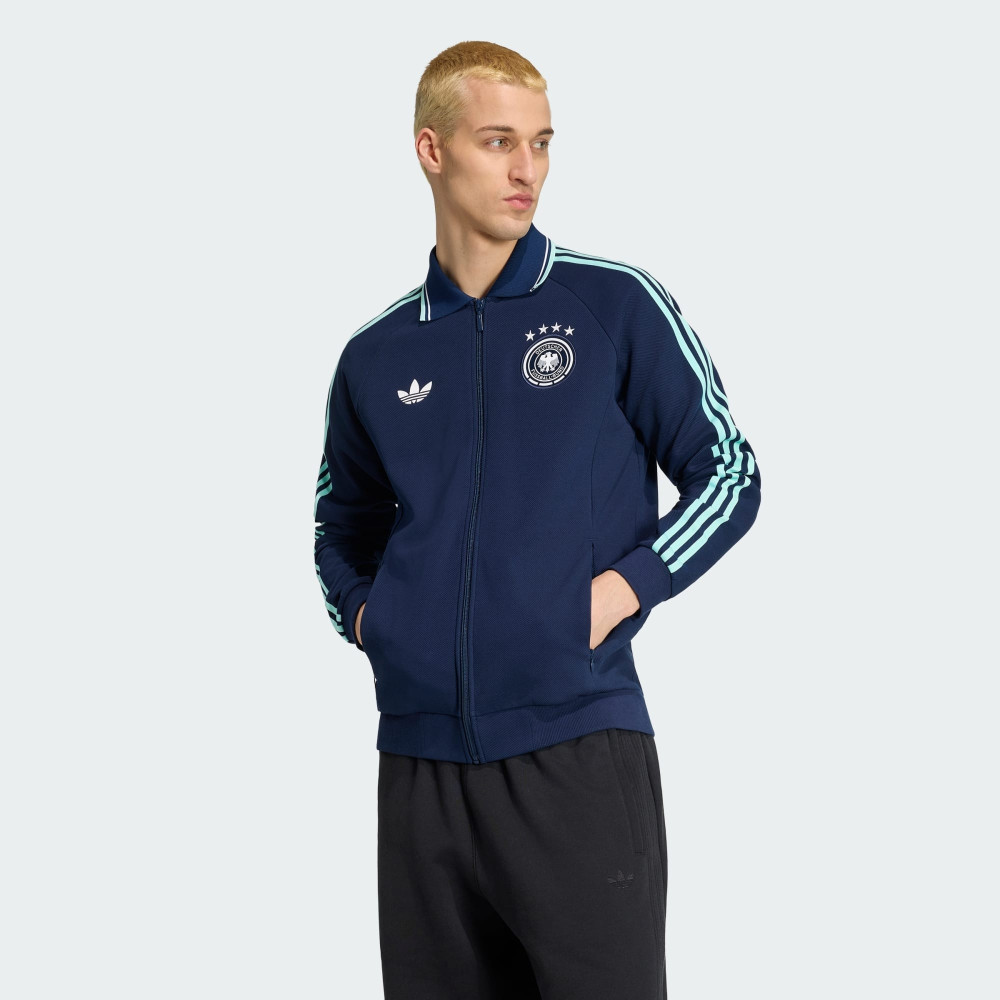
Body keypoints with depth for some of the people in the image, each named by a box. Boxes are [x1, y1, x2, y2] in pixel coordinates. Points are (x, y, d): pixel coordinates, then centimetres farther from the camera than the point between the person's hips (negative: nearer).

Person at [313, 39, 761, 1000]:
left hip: (576, 748, -3)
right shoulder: (374, 356, 11)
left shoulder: (616, 305, 1)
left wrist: (623, 588, -8)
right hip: (423, 761, 3)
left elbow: (728, 475, 4)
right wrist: (360, 612, 7)